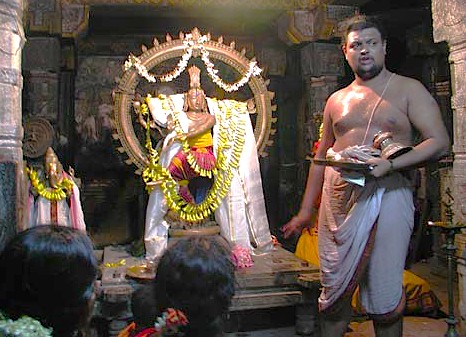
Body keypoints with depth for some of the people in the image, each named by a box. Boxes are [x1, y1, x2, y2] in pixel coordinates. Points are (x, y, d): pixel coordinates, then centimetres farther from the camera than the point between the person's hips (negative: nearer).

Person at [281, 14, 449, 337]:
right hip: (337, 200, 4)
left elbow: (439, 141, -3)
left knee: (384, 294, 1)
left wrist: (391, 164, -19)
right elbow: (321, 156, 19)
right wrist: (306, 212, 17)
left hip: (388, 194, -3)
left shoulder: (408, 90, 6)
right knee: (334, 289, 7)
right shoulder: (337, 100, 17)